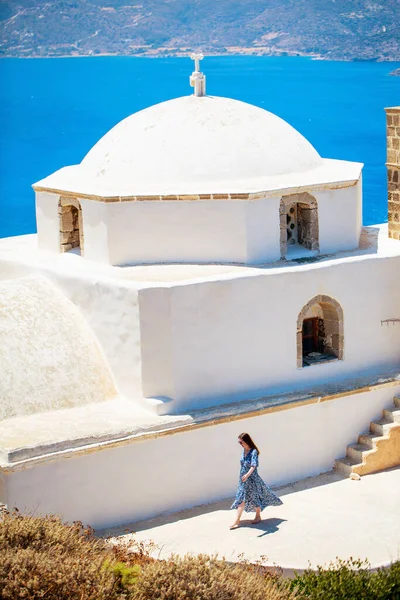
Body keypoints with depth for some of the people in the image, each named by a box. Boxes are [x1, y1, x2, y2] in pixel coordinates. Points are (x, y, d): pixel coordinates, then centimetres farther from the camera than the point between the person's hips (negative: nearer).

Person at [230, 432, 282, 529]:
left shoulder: (253, 452, -21)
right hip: (243, 478, 7)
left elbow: (254, 465, -34)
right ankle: (237, 521, 10)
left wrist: (247, 474, -48)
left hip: (252, 478, -7)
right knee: (241, 499, 7)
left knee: (255, 498, 11)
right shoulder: (244, 451, 2)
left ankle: (258, 517, 32)